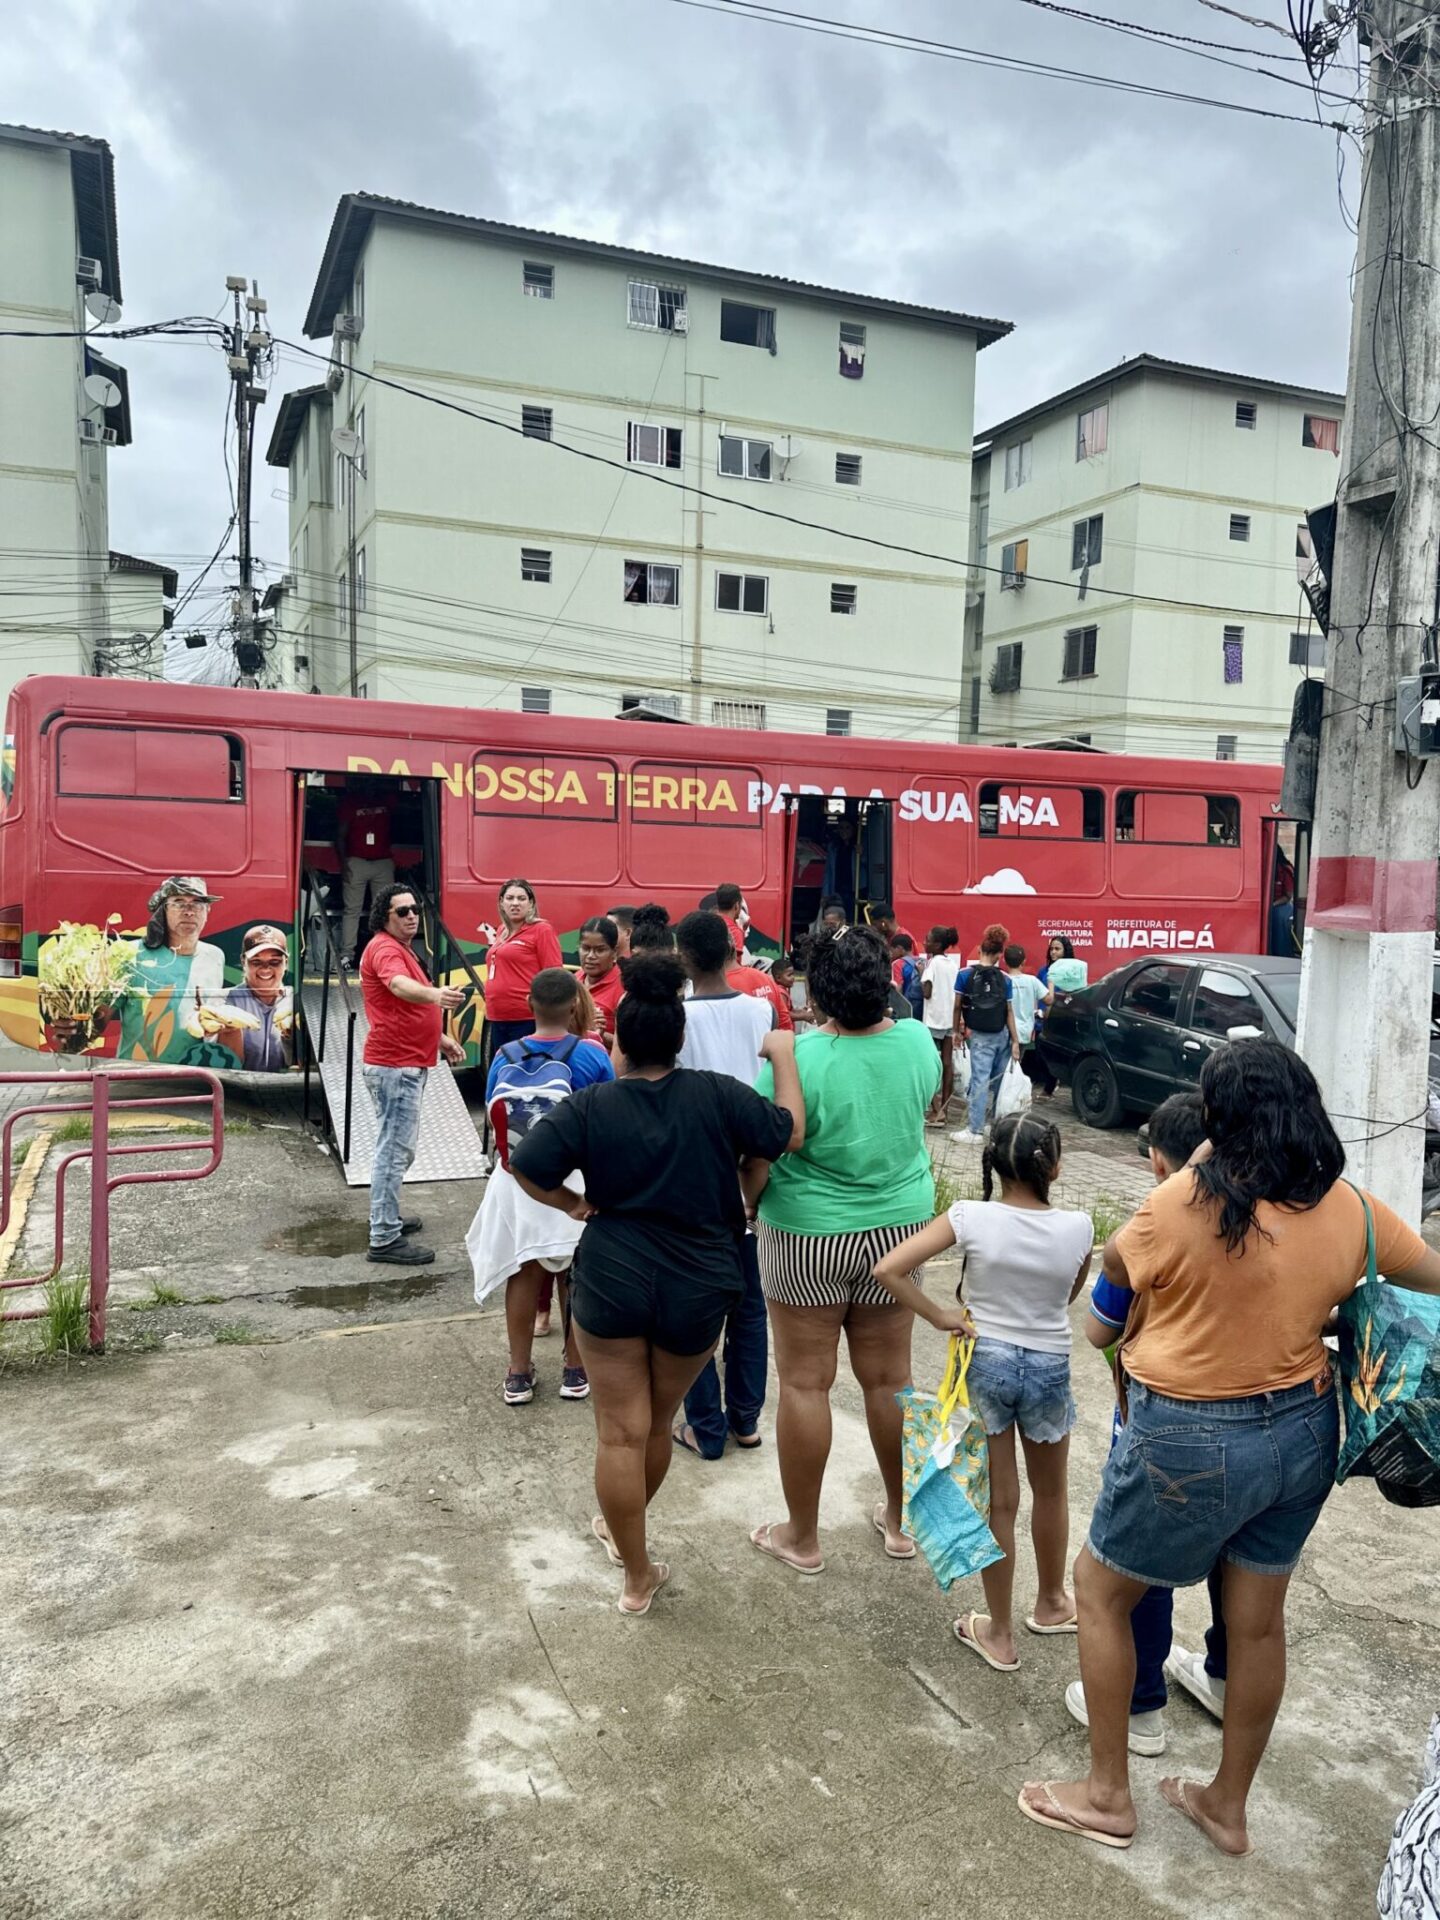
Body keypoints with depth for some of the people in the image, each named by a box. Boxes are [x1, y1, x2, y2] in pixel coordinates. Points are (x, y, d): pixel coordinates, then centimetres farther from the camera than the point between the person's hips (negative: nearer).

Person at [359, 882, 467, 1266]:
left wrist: (441, 1037, 21)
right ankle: (384, 1239, -6)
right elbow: (400, 986, -39)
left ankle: (385, 1217, 33)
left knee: (396, 1145, 20)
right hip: (395, 1066, -11)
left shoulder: (401, 948, 17)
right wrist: (437, 994, -58)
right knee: (395, 1148, -9)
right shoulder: (385, 948, -16)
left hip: (406, 1064, 11)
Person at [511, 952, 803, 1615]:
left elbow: (526, 1168, -11)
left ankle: (638, 1576, 17)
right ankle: (619, 1530, 42)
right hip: (696, 1290, 2)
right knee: (658, 1423, 21)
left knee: (621, 1431, 9)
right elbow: (790, 1134, -4)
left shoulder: (590, 1106, -10)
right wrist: (783, 1054, 6)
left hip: (611, 1283, -1)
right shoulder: (716, 1094, -10)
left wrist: (573, 1203, 5)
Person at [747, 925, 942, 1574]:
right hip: (897, 1228, 5)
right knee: (889, 1378, 17)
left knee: (804, 1384, 9)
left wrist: (740, 1206, 4)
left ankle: (801, 1536, 24)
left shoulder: (796, 1057, -22)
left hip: (808, 1236, -4)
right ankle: (900, 1520, 34)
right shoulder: (917, 1042, -7)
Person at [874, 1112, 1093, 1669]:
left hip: (985, 1362, -1)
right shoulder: (1077, 1228, -13)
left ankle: (1000, 1635, 27)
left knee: (999, 1502, 14)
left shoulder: (970, 1218, -17)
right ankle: (1051, 1603, 46)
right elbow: (1069, 1296, 5)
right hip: (1050, 1367, 1)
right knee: (1050, 1492, 25)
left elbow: (887, 1270, -21)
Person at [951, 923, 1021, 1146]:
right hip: (1002, 1035, 2)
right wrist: (1015, 1041, 5)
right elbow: (1009, 1012, 1)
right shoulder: (1005, 979, -1)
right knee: (999, 1081, 12)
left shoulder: (964, 974, -5)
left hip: (979, 1036, -2)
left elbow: (958, 1006, -2)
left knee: (980, 1080, -5)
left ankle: (975, 1131, -9)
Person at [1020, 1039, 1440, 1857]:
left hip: (1191, 1442, -5)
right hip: (1303, 1430, 6)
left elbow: (1118, 1263, -2)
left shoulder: (1186, 1202, -23)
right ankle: (1229, 1805, 40)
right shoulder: (1352, 1208, -7)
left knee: (1099, 1591, 17)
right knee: (1260, 1620, 21)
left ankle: (1108, 1794, 29)